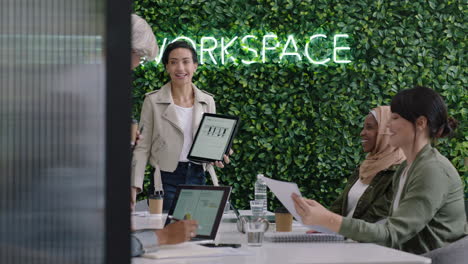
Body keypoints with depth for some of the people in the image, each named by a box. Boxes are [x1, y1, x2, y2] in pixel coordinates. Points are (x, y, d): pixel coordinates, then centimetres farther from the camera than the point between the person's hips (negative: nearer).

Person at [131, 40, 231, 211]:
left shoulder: (207, 101, 9)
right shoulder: (153, 101, 0)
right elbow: (142, 147, -1)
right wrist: (134, 186, -9)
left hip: (198, 178, 3)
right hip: (167, 180, -3)